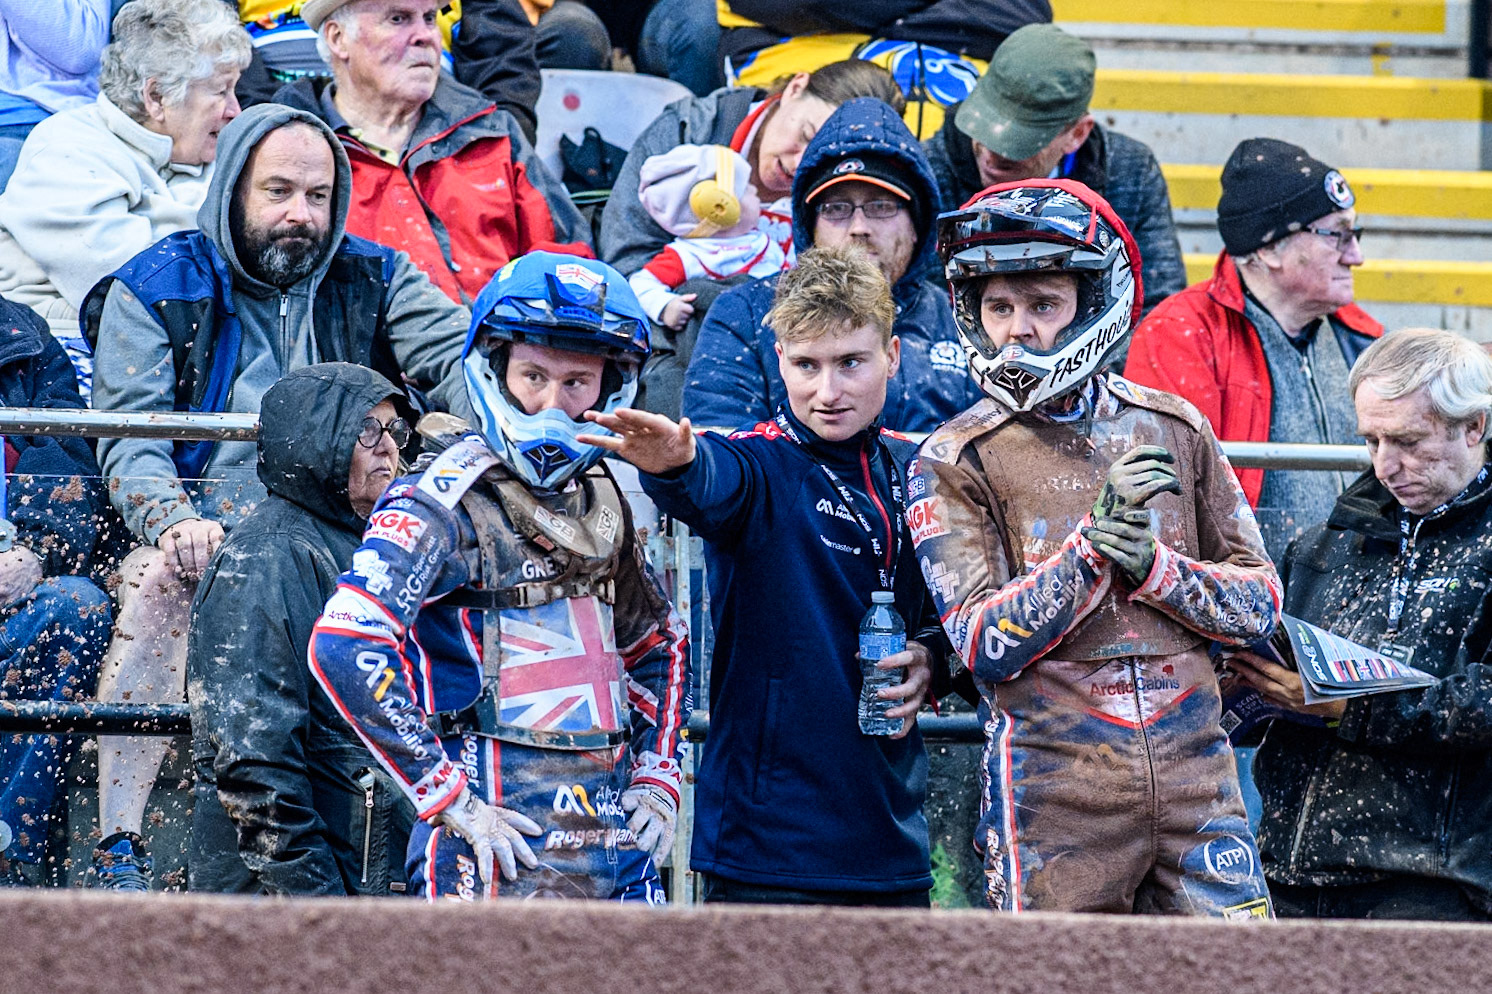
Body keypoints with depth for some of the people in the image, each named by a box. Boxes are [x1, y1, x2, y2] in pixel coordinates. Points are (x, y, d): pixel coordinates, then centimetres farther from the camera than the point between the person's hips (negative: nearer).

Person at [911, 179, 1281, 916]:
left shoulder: (1172, 430, 10)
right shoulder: (954, 464, 1)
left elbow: (1260, 601, 10)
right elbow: (984, 645, -8)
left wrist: (1152, 567, -8)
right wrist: (1091, 547, -17)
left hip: (1193, 772, 3)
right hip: (1052, 789, -2)